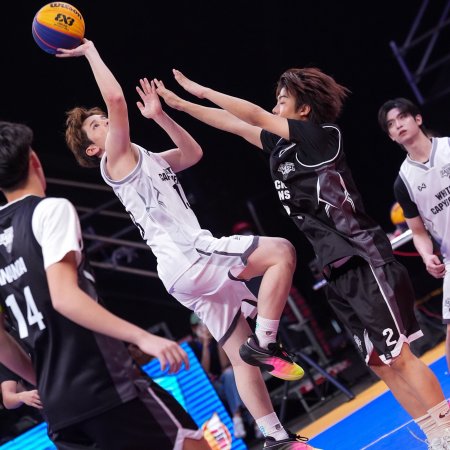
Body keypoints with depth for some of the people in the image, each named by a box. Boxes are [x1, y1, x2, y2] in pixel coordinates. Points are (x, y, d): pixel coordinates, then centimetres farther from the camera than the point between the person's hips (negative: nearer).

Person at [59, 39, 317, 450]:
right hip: (185, 260, -9)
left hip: (197, 262, 9)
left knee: (240, 353, 8)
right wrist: (90, 50, -4)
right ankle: (265, 343, -16)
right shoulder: (117, 161, -1)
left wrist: (159, 116, 25)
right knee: (281, 251, -18)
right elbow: (116, 98, -13)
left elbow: (193, 152, 34)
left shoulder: (152, 161, 25)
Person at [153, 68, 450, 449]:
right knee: (380, 363, 6)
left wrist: (200, 90, -2)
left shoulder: (324, 135, -6)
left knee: (397, 355, -11)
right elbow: (236, 126, 22)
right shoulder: (282, 147, 15)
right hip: (338, 271, 8)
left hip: (365, 262, -8)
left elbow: (256, 117, -9)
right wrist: (181, 104, 22)